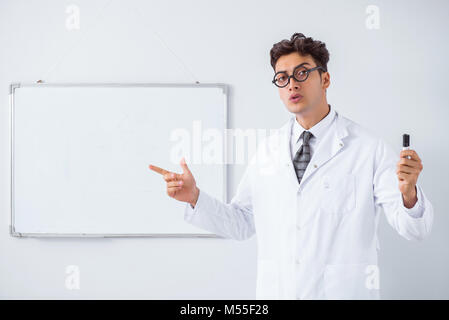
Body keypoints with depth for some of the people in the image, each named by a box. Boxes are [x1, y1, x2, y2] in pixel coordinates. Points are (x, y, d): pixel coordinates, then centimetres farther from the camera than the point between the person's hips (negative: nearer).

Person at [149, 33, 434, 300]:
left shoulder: (368, 148, -7)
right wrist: (195, 197, -3)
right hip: (275, 291, 3)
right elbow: (241, 223, 10)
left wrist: (408, 193, -31)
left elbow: (414, 230, -10)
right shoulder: (267, 151, 6)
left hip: (344, 291, -3)